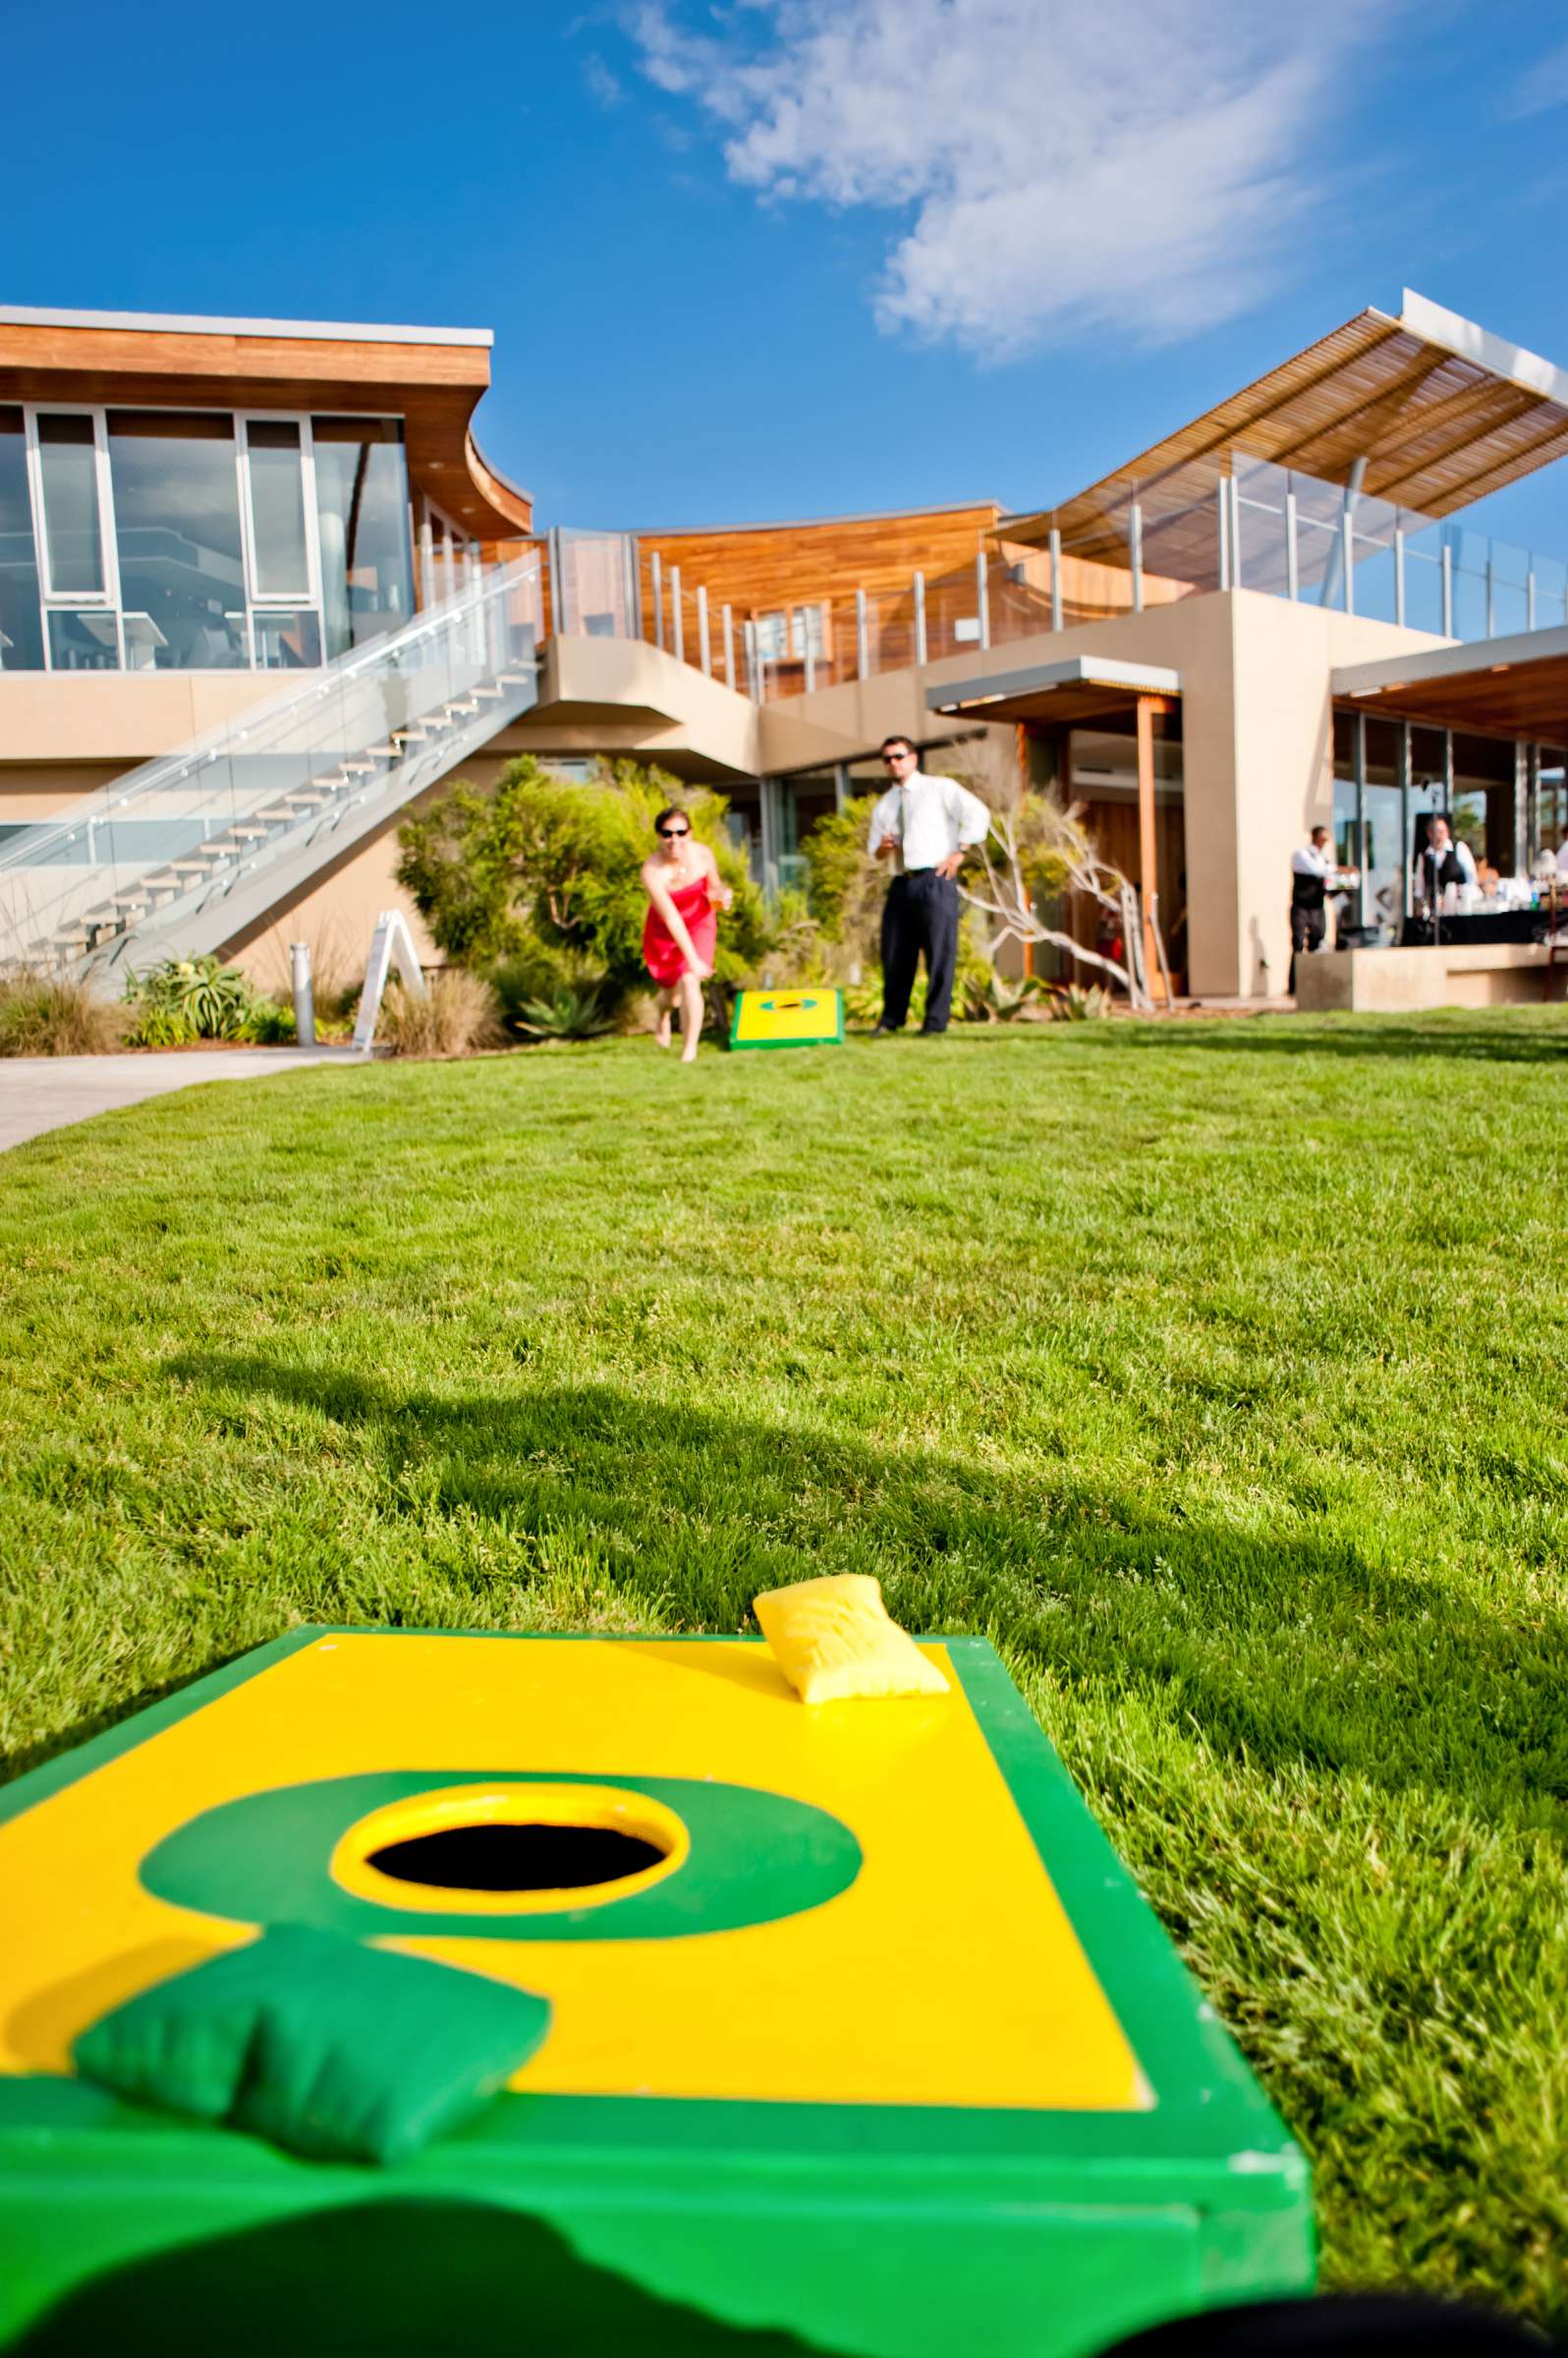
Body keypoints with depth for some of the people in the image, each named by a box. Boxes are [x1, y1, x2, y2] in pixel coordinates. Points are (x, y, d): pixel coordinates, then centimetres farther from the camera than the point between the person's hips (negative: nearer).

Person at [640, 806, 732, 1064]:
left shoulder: (702, 854, -20)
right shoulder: (652, 871, -31)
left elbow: (714, 885, 1)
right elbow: (671, 919, -33)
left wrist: (722, 895, -24)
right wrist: (693, 960, -35)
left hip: (699, 924, 1)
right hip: (663, 932, -1)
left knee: (689, 982, -20)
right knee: (671, 990, 11)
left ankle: (689, 1049, -7)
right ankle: (663, 1014, 52)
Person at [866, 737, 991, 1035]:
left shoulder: (941, 788, 4)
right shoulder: (884, 804, 19)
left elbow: (978, 813, -5)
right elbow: (876, 850, 21)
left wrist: (960, 852, -10)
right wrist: (882, 848, -3)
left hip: (935, 879, -5)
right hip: (901, 883, 5)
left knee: (940, 951, -5)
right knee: (895, 952, 6)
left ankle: (935, 1021, 0)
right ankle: (892, 1018, 18)